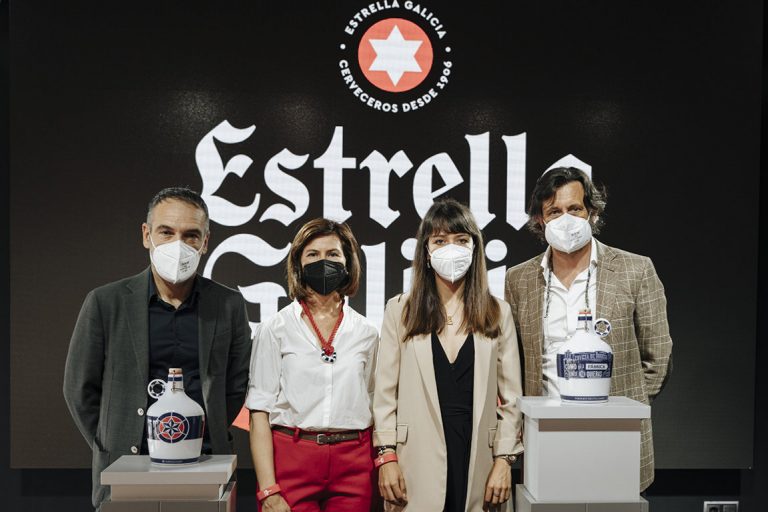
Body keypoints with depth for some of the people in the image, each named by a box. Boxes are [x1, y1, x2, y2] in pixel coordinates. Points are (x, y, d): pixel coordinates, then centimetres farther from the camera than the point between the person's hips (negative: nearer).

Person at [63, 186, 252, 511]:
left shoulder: (229, 305, 1)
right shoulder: (105, 302, -2)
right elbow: (80, 389, 4)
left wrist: (210, 439, 6)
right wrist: (115, 451, 4)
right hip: (126, 468, 0)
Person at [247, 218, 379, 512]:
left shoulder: (366, 333, 7)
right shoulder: (276, 329, -1)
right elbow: (259, 413, -4)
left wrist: (381, 466, 5)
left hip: (353, 465, 2)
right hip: (291, 460, -2)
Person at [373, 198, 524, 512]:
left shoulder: (498, 313, 7)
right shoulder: (400, 310, 4)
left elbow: (511, 397, 6)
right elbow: (385, 392, 2)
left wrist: (505, 459, -1)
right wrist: (387, 455, -4)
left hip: (477, 460, 1)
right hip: (416, 465, -1)